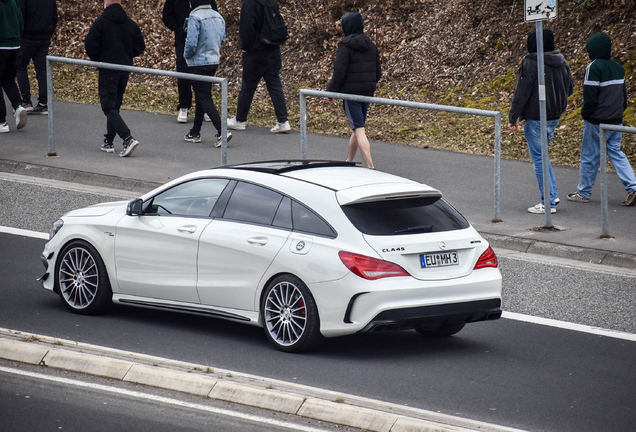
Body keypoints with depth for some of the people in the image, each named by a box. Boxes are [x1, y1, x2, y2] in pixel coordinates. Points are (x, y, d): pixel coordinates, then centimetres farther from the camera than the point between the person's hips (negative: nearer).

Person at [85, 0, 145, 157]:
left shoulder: (101, 22, -10)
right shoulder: (131, 24, 5)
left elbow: (90, 44, -13)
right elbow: (140, 47, 7)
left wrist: (96, 59, 6)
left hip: (107, 71, -6)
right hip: (125, 70, 6)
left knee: (109, 107, -6)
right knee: (115, 105, 18)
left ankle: (128, 139, -23)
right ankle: (108, 141, 23)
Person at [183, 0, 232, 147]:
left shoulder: (195, 18, -18)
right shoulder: (218, 17, 6)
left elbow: (191, 42, -22)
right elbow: (222, 39, 14)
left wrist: (186, 55, -3)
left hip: (198, 63, -8)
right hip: (214, 61, 8)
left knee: (204, 99, -5)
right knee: (201, 97, 19)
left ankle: (222, 131, -17)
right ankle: (195, 132, 27)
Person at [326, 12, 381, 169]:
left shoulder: (346, 46, -13)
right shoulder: (371, 45, 9)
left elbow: (339, 72, -16)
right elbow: (378, 72, 13)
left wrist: (331, 90, -5)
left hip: (351, 92, -7)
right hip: (367, 92, 7)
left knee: (359, 130, -10)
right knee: (357, 128, 20)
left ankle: (370, 167, -19)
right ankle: (349, 161, 34)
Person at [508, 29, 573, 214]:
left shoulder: (531, 64, -16)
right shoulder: (561, 62, 5)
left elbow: (522, 93, -16)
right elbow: (569, 89, 16)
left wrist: (513, 118, -9)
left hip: (536, 119, -7)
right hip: (554, 117, 7)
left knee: (539, 159, 0)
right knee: (542, 155, 23)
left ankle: (548, 202, 1)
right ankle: (552, 194, 20)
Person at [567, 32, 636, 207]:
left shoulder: (594, 68, -16)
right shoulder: (617, 67, 8)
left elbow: (590, 96, -18)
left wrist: (585, 114, -5)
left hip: (597, 121, -7)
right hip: (616, 120, 7)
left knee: (590, 156, 5)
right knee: (616, 153, 13)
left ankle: (584, 192, 14)